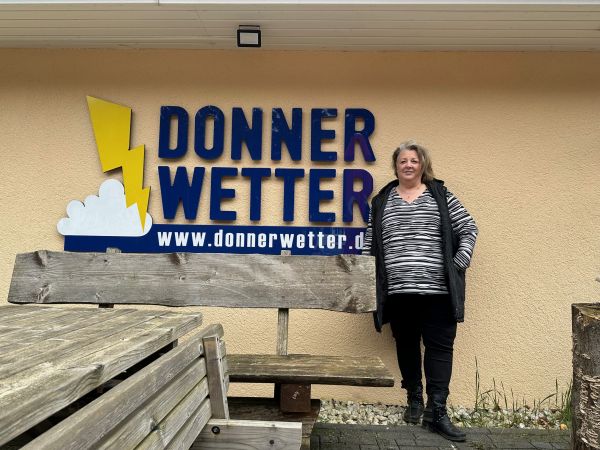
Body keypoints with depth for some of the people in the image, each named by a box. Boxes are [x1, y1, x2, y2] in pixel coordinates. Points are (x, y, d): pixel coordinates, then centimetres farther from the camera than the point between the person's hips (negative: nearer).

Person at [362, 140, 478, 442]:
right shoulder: (382, 201, 11)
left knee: (440, 346, -1)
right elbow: (370, 243, 13)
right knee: (406, 345, 12)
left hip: (437, 290, -1)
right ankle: (414, 399, 29)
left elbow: (469, 229, 7)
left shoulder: (440, 196, 6)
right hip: (398, 290, 2)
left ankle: (436, 412, 7)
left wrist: (460, 262, -3)